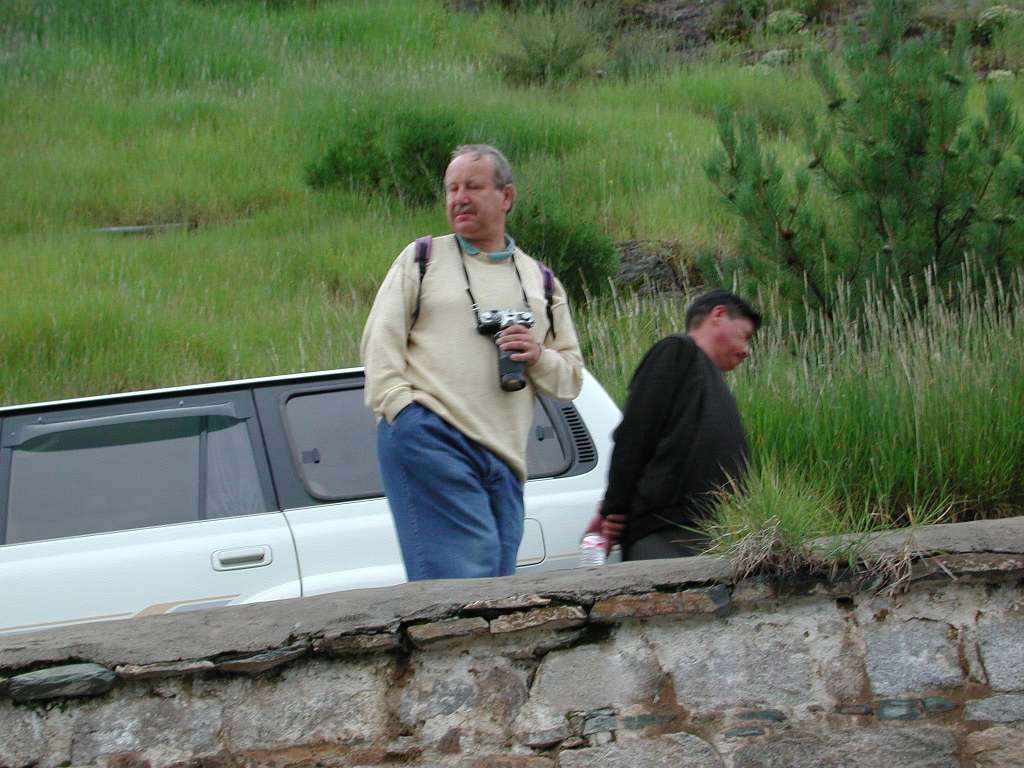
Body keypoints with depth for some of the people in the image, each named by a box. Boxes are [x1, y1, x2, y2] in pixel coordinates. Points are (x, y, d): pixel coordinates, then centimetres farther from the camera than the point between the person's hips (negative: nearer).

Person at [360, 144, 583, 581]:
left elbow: (571, 380, 22)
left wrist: (538, 357, -1)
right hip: (427, 438, -4)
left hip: (503, 457, 4)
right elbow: (380, 342, 6)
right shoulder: (421, 259, 15)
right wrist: (402, 407, -10)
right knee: (464, 576, -19)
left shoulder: (541, 283, 24)